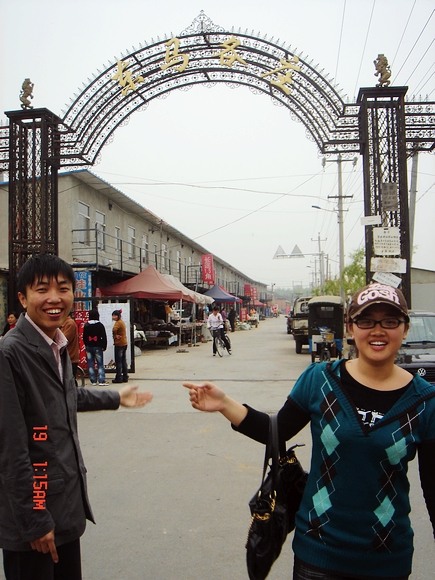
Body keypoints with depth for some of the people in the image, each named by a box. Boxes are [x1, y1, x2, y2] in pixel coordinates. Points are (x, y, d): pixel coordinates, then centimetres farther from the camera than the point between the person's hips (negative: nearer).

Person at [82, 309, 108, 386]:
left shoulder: (86, 326, 2)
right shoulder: (100, 325, -8)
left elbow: (84, 337, 8)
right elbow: (104, 337, -7)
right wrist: (104, 346, 3)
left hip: (89, 347, 3)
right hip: (98, 347, -3)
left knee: (90, 364, 8)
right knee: (100, 364, 0)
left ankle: (93, 381, 9)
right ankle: (102, 381, -7)